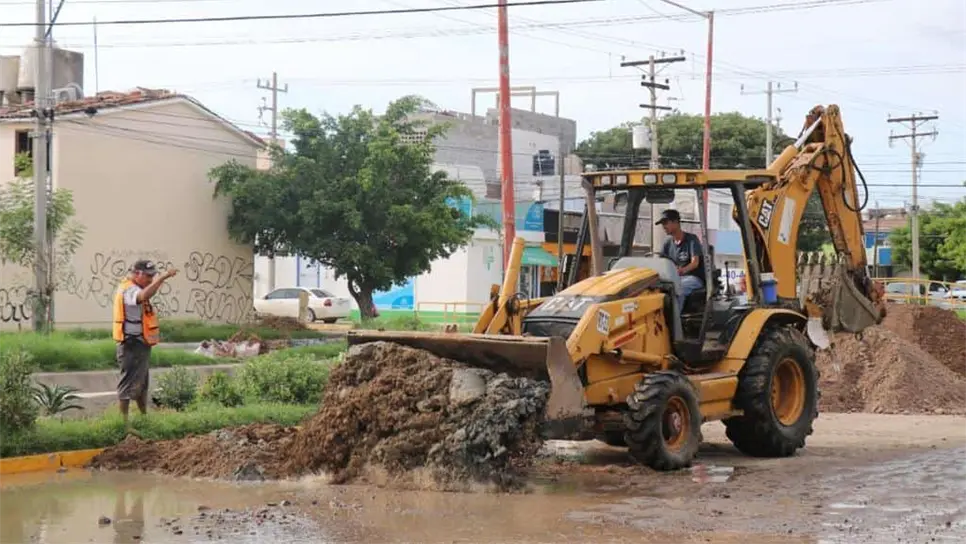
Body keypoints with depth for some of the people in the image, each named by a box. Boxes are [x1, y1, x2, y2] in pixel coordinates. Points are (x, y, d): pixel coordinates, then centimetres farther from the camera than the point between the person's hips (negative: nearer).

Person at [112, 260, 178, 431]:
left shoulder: (132, 288, 15)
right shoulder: (129, 290, -19)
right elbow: (144, 295, -41)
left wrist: (159, 280, 19)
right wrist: (162, 277, -47)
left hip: (139, 344, 11)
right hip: (133, 345, -11)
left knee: (141, 384, 22)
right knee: (129, 384, -7)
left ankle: (144, 416, 35)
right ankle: (123, 422, -5)